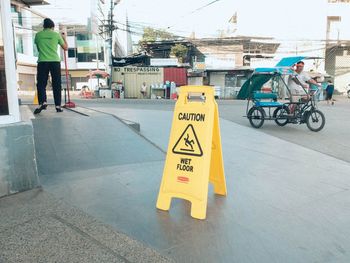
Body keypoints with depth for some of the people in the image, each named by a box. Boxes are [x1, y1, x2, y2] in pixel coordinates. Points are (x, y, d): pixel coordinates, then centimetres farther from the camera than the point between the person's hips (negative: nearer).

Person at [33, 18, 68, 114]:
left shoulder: (38, 35, 9)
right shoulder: (56, 34, 5)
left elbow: (38, 48, 20)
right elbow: (65, 47, 15)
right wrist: (64, 38, 30)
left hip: (42, 62, 0)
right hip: (55, 61, 0)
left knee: (41, 83, 3)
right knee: (56, 84, 5)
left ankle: (43, 102, -15)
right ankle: (58, 105, 3)